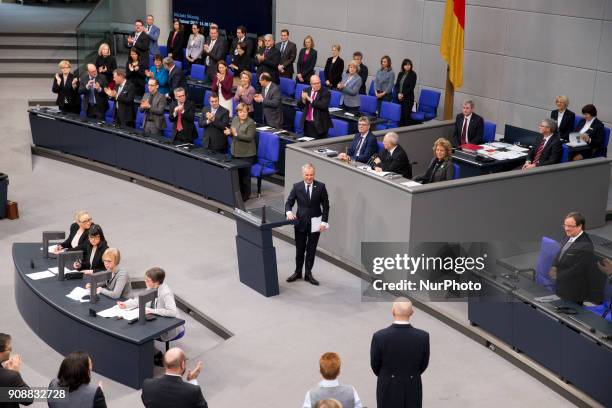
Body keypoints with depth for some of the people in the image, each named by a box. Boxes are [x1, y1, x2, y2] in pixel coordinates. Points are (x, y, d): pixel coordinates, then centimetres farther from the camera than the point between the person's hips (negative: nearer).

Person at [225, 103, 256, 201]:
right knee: (236, 173, 14)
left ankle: (245, 194, 13)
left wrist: (236, 134, -28)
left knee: (245, 174, 1)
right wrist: (229, 132, -5)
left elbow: (249, 137, -21)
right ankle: (238, 192, 28)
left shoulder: (251, 123, -13)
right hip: (235, 152, 7)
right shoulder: (235, 119, 7)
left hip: (246, 153, -7)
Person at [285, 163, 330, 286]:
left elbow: (325, 206, -2)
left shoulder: (320, 187, -7)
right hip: (300, 222, 1)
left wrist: (324, 222, -8)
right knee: (299, 249, 12)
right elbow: (289, 202, 1)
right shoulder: (297, 187, -4)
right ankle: (298, 272, 27)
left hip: (315, 223, -1)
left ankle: (308, 274, 20)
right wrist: (289, 212, -20)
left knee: (311, 250, 8)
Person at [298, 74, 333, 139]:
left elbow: (324, 105, -23)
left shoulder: (325, 92, -8)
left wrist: (310, 100, -21)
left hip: (319, 124, -5)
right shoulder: (306, 90, 9)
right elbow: (299, 106, 7)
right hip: (307, 123, 5)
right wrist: (303, 99, -14)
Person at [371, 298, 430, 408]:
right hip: (412, 391, 1)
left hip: (388, 390, -1)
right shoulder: (423, 337, -17)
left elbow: (375, 366, -6)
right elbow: (423, 365, -3)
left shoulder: (379, 337, -21)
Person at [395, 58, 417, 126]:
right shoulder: (400, 74, 12)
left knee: (406, 115, -6)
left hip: (408, 98, -5)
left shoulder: (413, 74, -3)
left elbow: (411, 87, -9)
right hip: (399, 98, 5)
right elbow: (396, 85, 11)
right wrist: (398, 93, -5)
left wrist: (403, 94, -12)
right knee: (400, 115, 2)